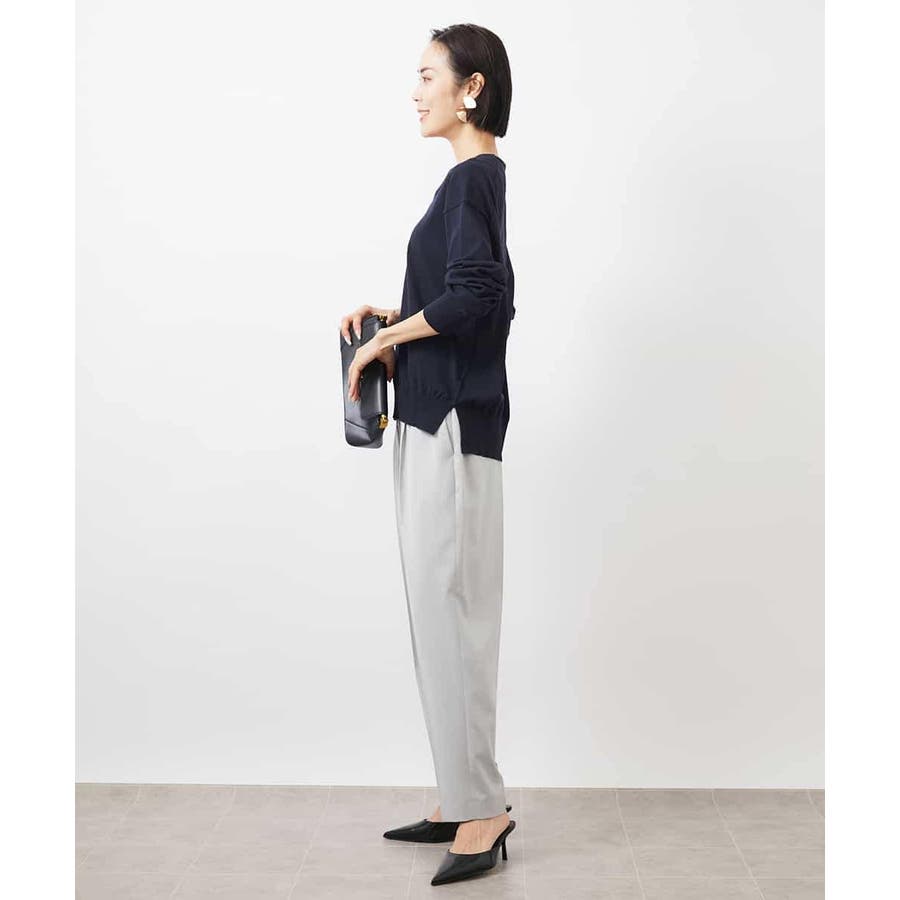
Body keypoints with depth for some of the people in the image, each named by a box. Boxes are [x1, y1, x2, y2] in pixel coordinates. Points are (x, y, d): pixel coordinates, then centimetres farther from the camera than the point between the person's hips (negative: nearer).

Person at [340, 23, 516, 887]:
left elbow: (472, 299, -23)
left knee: (450, 611, -5)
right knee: (439, 611, 12)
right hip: (436, 416, 10)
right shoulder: (478, 178, 17)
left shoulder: (473, 178, -12)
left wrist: (386, 338, -10)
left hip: (454, 421, -10)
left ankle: (481, 807, 6)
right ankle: (462, 798, 21)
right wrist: (393, 319, 11)